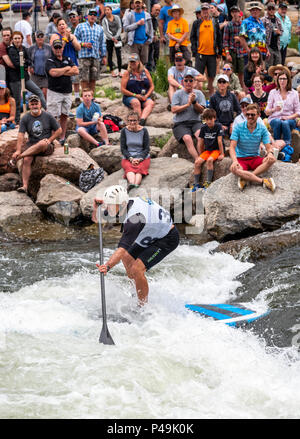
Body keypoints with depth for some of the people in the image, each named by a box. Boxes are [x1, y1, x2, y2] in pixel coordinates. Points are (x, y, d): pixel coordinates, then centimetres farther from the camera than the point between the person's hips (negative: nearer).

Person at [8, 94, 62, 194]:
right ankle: (25, 186, -33)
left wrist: (49, 140, -7)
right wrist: (18, 150, -18)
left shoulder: (48, 116, 3)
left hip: (47, 146, -2)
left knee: (42, 144, -38)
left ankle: (16, 158, -32)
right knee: (27, 159, -28)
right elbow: (21, 135, -5)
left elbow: (59, 130, 8)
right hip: (31, 144, 2)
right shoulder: (25, 118, 4)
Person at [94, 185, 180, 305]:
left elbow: (122, 248, -46)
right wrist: (96, 208, -22)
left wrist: (108, 266, -57)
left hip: (167, 240, -10)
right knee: (127, 258, 20)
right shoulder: (125, 204, -10)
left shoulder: (134, 217, -37)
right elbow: (97, 218, 0)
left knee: (137, 269, -21)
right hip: (152, 236, 10)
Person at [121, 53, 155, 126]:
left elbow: (152, 86, 14)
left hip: (144, 98, 2)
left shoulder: (145, 71, 12)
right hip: (130, 98, -2)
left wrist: (146, 96, -5)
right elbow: (123, 90, -1)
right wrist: (135, 95, -11)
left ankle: (142, 120, -52)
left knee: (151, 103, -30)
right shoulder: (127, 73, 4)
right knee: (136, 102, -36)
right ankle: (141, 121, -45)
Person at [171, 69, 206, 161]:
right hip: (180, 124, -2)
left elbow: (201, 110, 5)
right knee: (187, 138, -32)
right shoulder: (178, 94, 10)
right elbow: (173, 110, -4)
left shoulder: (198, 93, 16)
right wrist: (187, 104, -9)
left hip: (195, 122, 2)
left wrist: (194, 102, -11)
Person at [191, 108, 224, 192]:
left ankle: (208, 182, -26)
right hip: (207, 150, 5)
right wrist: (201, 155, 12)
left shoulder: (218, 126, -12)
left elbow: (219, 141, -13)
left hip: (216, 150, -5)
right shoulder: (204, 128, 2)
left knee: (209, 160, -34)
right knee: (197, 162, -18)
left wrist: (221, 154, -12)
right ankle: (196, 184, -11)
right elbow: (201, 143, 9)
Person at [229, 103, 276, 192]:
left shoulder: (262, 129, 1)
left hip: (255, 158, 2)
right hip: (240, 159, -2)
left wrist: (270, 153, -29)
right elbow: (232, 147, -12)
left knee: (271, 160, -29)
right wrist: (234, 161, -32)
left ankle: (245, 179, -34)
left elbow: (268, 147, -2)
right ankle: (263, 181, -36)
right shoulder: (238, 127, -6)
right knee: (234, 169, -38)